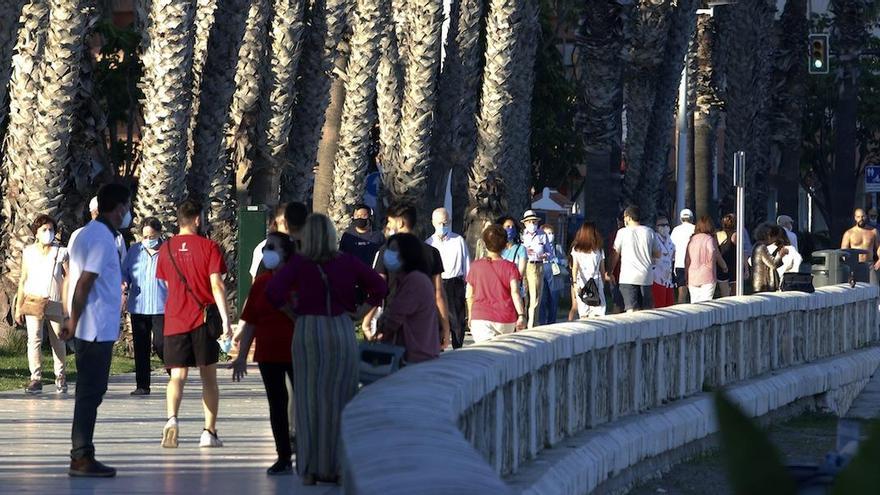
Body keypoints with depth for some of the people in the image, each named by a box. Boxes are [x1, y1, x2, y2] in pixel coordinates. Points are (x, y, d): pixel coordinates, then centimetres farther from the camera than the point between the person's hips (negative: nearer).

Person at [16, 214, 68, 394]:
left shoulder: (61, 253, 4)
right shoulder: (28, 252, 9)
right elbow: (23, 280, 12)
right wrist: (19, 306, 9)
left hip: (55, 304, 0)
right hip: (33, 302, 1)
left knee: (58, 342, 5)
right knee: (34, 339, -11)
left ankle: (60, 377, 22)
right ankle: (36, 378, -9)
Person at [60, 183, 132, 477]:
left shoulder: (86, 235, 15)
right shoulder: (103, 239, -15)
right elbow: (84, 283, -20)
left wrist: (73, 321, 16)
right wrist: (74, 321, -16)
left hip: (90, 329, 10)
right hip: (97, 329, -10)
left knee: (89, 392, 13)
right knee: (91, 392, -7)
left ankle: (81, 455, 16)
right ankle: (82, 458, -6)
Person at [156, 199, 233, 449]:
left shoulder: (167, 248, 6)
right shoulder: (208, 247, -5)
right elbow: (217, 285, -11)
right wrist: (225, 320, -10)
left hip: (174, 322, 2)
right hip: (203, 320, -2)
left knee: (177, 376, -1)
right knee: (208, 377, 10)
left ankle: (172, 419, -27)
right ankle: (209, 432, 10)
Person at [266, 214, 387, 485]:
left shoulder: (298, 263, -5)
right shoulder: (347, 262, 0)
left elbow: (273, 290, -15)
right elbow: (379, 287, 5)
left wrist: (290, 311, 1)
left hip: (308, 331, -1)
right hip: (341, 330, 1)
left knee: (310, 400, 6)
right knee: (339, 400, 8)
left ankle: (310, 468, 6)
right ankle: (338, 466, 9)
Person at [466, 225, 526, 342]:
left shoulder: (476, 266, 4)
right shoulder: (510, 267, 1)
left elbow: (469, 295, 11)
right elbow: (515, 292, -13)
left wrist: (470, 316, 25)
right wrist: (521, 315, -18)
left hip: (481, 319, -1)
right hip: (506, 320, 1)